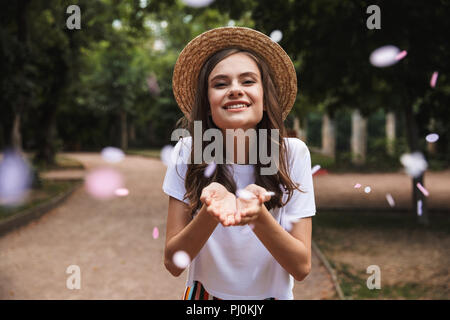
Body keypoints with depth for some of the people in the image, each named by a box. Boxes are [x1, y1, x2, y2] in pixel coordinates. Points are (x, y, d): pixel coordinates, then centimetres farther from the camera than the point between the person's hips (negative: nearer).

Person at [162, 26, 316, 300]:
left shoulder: (293, 154, -17)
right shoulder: (189, 152, -16)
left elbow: (301, 267, -18)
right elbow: (173, 264, -17)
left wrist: (258, 213, -35)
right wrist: (210, 211, -34)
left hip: (273, 294, 0)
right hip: (205, 293, 0)